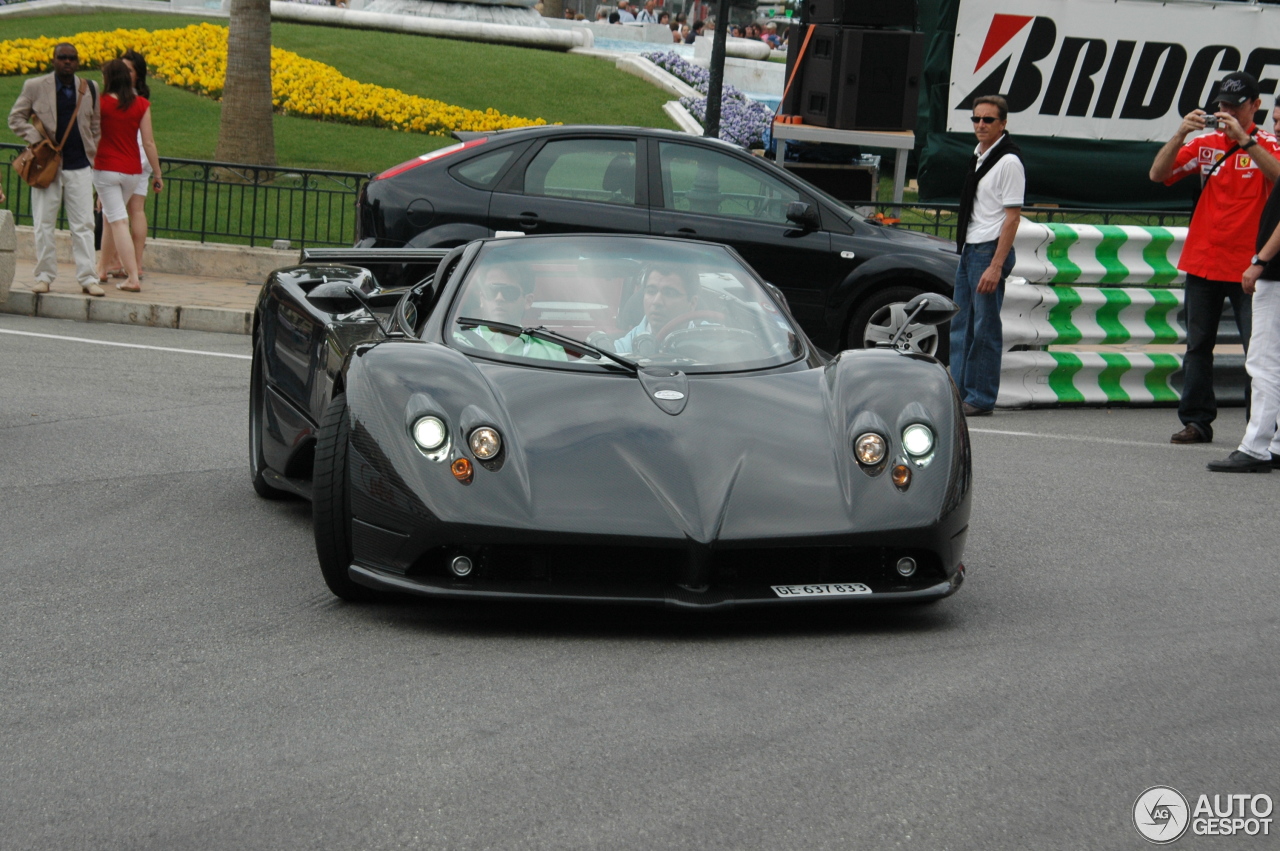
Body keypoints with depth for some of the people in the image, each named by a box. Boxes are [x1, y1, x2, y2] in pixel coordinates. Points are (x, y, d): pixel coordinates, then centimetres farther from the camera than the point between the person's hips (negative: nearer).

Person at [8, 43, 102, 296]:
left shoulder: (89, 89, 7)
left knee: (83, 225, -2)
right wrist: (35, 138, -9)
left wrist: (95, 156, 9)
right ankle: (44, 276, 10)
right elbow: (15, 118, 6)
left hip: (79, 167, 1)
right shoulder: (35, 87, 1)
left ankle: (87, 278, 1)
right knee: (44, 224, 2)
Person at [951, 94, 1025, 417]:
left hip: (990, 249, -9)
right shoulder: (977, 156, 15)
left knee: (985, 327, -4)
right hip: (968, 248, 9)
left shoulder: (1008, 161, -12)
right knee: (961, 324, 11)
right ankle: (958, 393, 16)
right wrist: (965, 250, 18)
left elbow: (1012, 217, -16)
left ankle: (981, 398, 1)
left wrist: (996, 266, -21)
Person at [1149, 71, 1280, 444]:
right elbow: (1157, 174, 0)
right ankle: (1196, 421, 13)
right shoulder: (1205, 144, 9)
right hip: (1202, 262, 4)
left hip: (1248, 267, -4)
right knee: (1198, 346, 8)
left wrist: (1244, 140, -27)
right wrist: (1179, 136, -14)